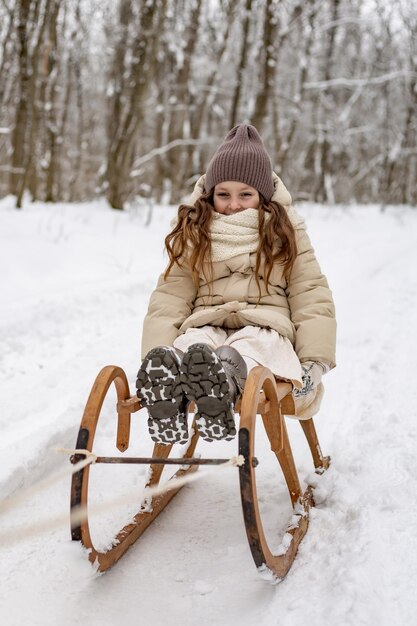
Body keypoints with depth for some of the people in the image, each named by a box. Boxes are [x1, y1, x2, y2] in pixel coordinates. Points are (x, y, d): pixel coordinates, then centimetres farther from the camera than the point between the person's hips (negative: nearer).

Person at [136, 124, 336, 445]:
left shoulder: (286, 233, 15)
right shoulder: (193, 235, 17)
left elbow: (311, 297, 8)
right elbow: (169, 298, 6)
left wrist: (315, 361, -7)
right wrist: (155, 358, -12)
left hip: (265, 328, -1)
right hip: (207, 326, 1)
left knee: (245, 351, -39)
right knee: (189, 345, -37)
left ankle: (222, 385, -73)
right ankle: (166, 395, -70)